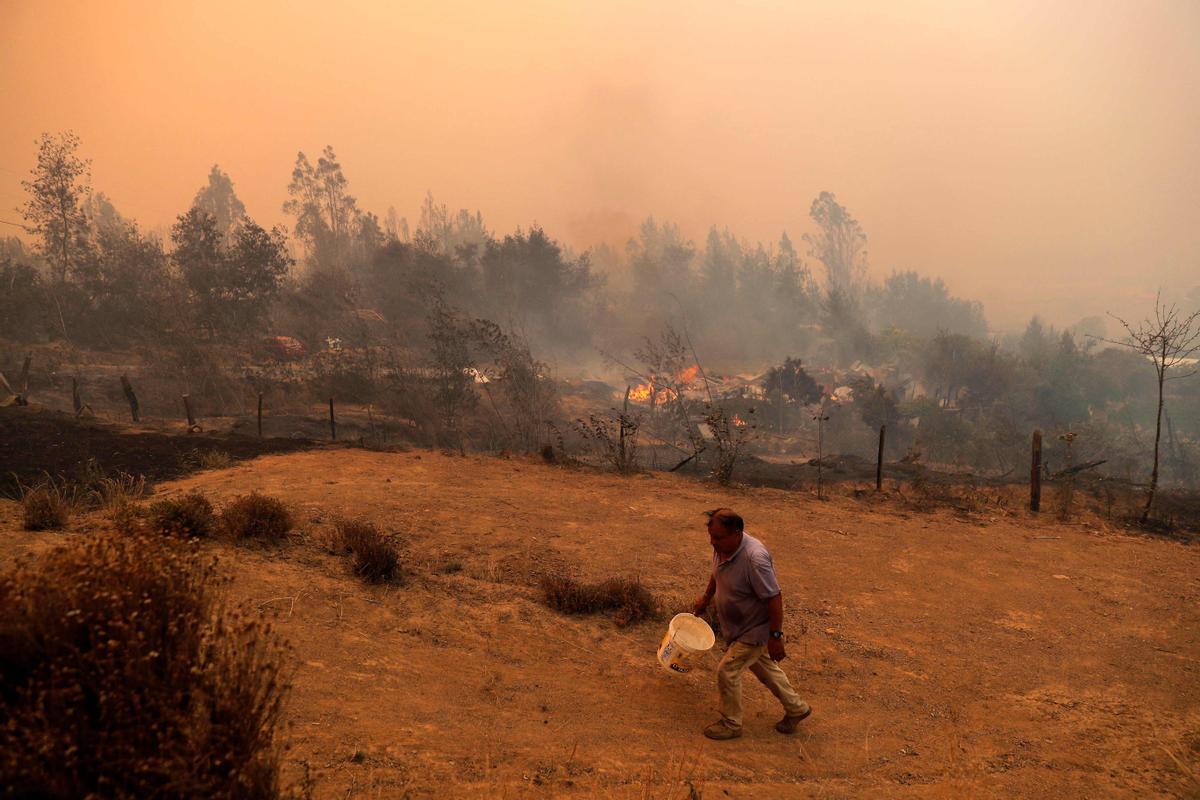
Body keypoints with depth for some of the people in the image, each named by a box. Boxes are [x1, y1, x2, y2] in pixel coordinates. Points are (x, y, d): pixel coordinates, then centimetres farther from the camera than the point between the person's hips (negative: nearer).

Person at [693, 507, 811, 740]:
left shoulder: (754, 558, -37)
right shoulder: (722, 546, -10)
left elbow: (774, 599, -30)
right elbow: (717, 574, 13)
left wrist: (776, 637, -26)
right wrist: (706, 598, 25)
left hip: (755, 629, -9)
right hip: (739, 626, 9)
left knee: (727, 671, -3)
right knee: (764, 667, 24)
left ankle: (730, 724, 19)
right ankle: (796, 708, 43)